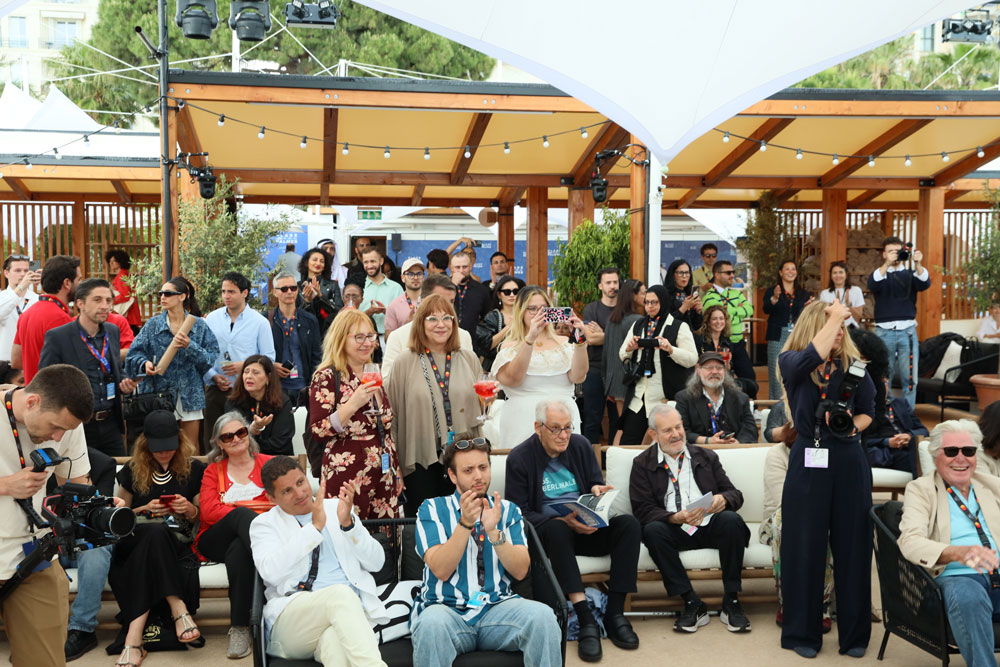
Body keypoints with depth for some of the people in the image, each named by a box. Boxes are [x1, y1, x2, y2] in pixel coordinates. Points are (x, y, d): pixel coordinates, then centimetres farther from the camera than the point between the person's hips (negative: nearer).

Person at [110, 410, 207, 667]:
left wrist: (191, 510, -10)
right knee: (156, 531, -37)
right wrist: (145, 510, -4)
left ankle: (134, 636, -42)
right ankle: (178, 609, -42)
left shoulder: (194, 469, 9)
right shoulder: (133, 470, 12)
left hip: (178, 544, 0)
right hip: (135, 542, 0)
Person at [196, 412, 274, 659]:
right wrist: (250, 517, -16)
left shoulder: (270, 464, 16)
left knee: (238, 551, -38)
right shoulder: (213, 471, 20)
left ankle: (240, 627, -36)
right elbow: (209, 511, 0)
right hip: (217, 541, 1)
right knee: (242, 514, -34)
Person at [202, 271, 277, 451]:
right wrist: (214, 377, -6)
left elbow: (268, 358, -2)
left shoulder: (260, 322, 1)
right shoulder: (211, 319, 8)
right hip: (216, 391, 2)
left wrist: (244, 366, -16)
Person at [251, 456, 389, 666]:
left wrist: (348, 523, -6)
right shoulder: (264, 524, 12)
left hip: (349, 611, 2)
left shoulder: (336, 508, 18)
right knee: (340, 593, -36)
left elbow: (376, 562, 10)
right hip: (292, 616, -1)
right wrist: (315, 527, -11)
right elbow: (271, 572, -10)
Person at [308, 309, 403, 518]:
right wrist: (352, 404, -20)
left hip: (383, 477, 6)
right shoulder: (326, 377, -6)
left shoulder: (373, 376, 14)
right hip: (347, 478, -6)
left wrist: (397, 472, 19)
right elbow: (317, 433, -12)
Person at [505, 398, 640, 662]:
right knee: (555, 528, -39)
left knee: (629, 523, -23)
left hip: (585, 528, 4)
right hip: (545, 531, -4)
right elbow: (518, 512, -9)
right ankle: (586, 619, -39)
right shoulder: (520, 457, -4)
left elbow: (598, 483, 16)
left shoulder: (580, 445, 7)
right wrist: (563, 521, -23)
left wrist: (598, 490, -11)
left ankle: (615, 613, -22)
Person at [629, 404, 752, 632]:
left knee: (731, 519, -30)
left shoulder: (706, 457, 16)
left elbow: (735, 494, 13)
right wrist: (675, 517, -22)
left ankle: (731, 602, -20)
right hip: (675, 531, -1)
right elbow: (642, 510, -3)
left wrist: (724, 499, -14)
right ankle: (692, 604, -25)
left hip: (710, 526, 2)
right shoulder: (642, 464, 8)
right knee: (652, 530, -32)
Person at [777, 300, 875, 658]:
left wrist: (854, 426, -9)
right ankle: (803, 631, 18)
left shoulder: (853, 366, 3)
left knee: (852, 547, 6)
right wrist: (834, 315, -16)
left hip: (849, 463, 2)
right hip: (808, 462, -2)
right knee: (805, 546, 4)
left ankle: (855, 633, 19)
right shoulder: (790, 362, -4)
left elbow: (868, 412, 13)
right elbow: (813, 355, -27)